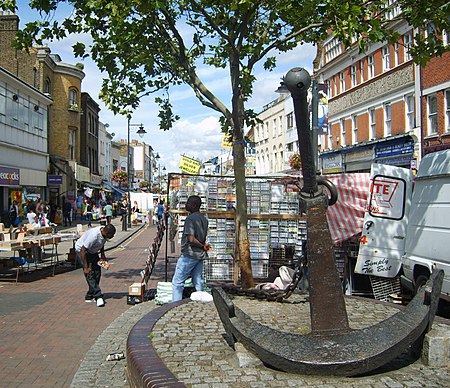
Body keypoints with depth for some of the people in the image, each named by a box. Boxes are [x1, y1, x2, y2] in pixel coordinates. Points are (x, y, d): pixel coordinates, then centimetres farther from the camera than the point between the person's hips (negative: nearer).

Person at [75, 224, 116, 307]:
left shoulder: (104, 233, -13)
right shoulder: (94, 235, -36)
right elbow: (83, 250, -31)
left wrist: (102, 255, 1)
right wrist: (86, 267, -28)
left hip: (93, 251, 8)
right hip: (81, 250, -8)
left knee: (97, 272, 0)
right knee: (90, 274, -16)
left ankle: (90, 296, 7)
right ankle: (98, 296, -17)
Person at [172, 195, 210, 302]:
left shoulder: (190, 219, -16)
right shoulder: (204, 219, 11)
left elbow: (191, 239, -23)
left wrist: (203, 246, -11)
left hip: (189, 255, -8)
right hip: (200, 255, 8)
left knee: (177, 282, 0)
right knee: (198, 282, 12)